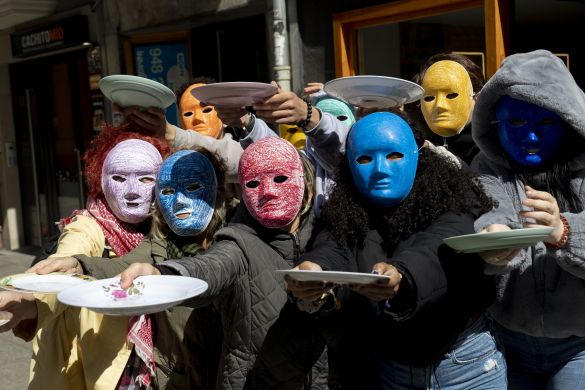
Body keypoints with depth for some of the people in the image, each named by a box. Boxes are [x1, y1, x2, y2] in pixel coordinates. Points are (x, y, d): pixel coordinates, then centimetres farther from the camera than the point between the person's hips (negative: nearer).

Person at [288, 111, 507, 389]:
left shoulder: (450, 201, -10)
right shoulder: (345, 217, -2)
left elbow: (437, 249, -30)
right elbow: (332, 250, -22)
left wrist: (401, 275, -52)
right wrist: (312, 271, -46)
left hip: (465, 363, -2)